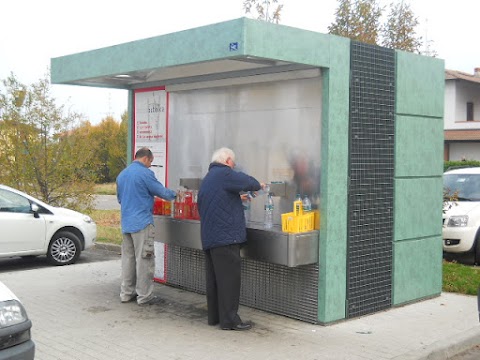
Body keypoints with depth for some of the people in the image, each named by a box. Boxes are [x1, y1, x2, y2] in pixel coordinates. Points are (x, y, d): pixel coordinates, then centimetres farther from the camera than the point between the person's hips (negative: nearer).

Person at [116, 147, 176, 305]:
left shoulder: (121, 175, 14)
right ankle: (144, 295, 1)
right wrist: (174, 194, 12)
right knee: (144, 259, -3)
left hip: (126, 223, 8)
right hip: (142, 222, -8)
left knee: (128, 257, 13)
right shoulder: (145, 173, -11)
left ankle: (126, 293, 18)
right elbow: (162, 192, -7)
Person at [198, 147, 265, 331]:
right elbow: (248, 182, -13)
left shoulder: (207, 179, 20)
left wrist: (239, 199, 29)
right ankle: (229, 320, -1)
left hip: (208, 238, 10)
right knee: (229, 279, -5)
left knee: (213, 278, 14)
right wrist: (259, 185, 8)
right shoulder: (224, 174, -10)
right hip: (225, 236, -10)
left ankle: (214, 316, 21)